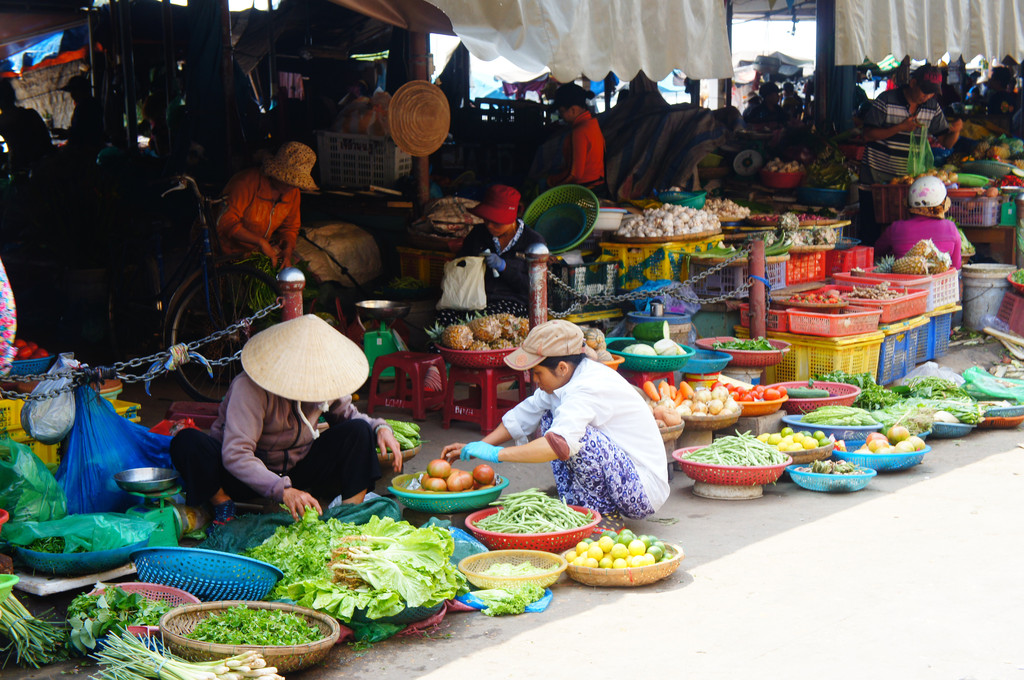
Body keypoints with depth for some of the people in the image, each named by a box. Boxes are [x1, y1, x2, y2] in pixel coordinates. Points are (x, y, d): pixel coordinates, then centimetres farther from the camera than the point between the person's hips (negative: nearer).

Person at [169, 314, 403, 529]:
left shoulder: (326, 378, -10)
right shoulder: (250, 388, -29)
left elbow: (346, 414, 12)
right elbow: (235, 454, -36)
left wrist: (380, 428, -10)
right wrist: (283, 491, -49)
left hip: (297, 470, 5)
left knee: (359, 430, -16)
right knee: (187, 442, -33)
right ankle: (223, 504, -12)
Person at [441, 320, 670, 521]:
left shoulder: (590, 389, -26)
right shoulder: (567, 379, 2)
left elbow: (560, 444, -39)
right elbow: (522, 416, 12)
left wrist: (495, 454, -33)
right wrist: (476, 448, 6)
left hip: (645, 489, -10)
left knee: (580, 436, -31)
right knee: (550, 417, 7)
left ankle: (595, 513, -9)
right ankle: (572, 507, 5)